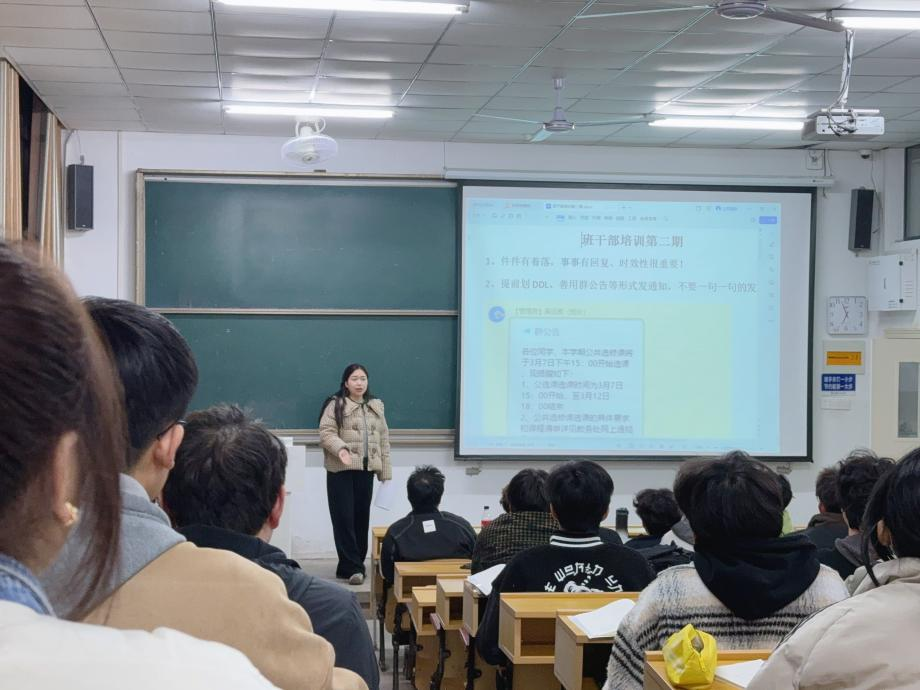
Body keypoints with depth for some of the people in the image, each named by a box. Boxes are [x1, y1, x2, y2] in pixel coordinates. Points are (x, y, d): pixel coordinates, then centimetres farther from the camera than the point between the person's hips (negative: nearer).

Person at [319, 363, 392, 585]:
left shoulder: (376, 407, 13)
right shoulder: (335, 405, -3)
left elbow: (383, 440, 14)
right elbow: (326, 433, -10)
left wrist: (386, 472, 10)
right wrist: (340, 448, -29)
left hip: (366, 470, 5)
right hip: (341, 470, -5)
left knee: (362, 518, 8)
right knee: (344, 518, -7)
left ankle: (357, 563, 19)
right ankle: (351, 567, -5)